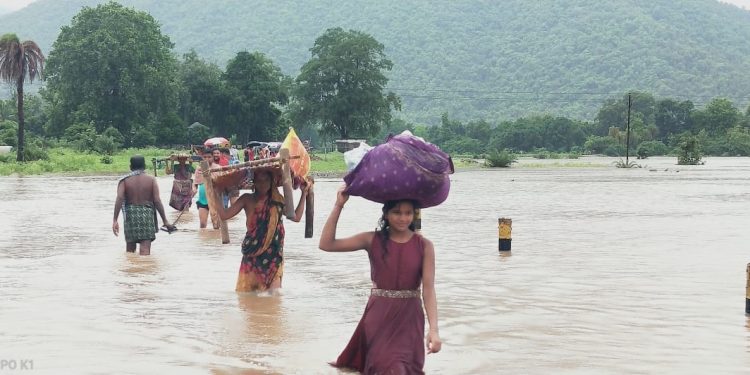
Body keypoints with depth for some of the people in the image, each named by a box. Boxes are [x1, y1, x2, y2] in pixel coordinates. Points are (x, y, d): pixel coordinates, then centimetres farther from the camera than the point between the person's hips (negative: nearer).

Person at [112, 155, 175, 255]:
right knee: (145, 250, -9)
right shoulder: (151, 179, 3)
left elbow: (119, 199, -10)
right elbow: (157, 201, -4)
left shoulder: (124, 180, 4)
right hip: (147, 215, -1)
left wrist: (115, 220, -13)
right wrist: (165, 221, 0)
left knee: (130, 250, 16)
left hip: (130, 215, 1)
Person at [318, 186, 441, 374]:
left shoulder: (424, 246, -5)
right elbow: (326, 244, -8)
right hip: (378, 316, 0)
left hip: (409, 318, 0)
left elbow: (428, 288, -11)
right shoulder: (373, 240, -3)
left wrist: (433, 329, -23)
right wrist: (339, 205, -13)